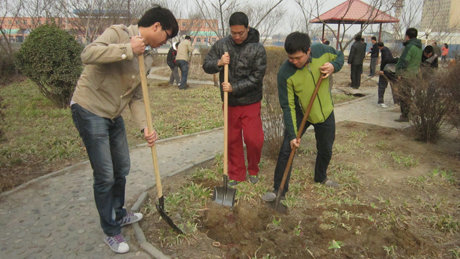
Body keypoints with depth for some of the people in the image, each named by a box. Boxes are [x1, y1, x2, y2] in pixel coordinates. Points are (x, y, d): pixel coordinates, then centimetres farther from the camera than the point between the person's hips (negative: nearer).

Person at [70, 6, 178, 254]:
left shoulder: (146, 58, 9)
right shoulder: (117, 33, -13)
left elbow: (136, 98, 9)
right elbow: (88, 54, -32)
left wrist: (145, 127, -4)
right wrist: (127, 50, -27)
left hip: (114, 116, 9)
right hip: (90, 110, -8)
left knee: (122, 170, 18)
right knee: (105, 176, -2)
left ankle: (118, 215, 42)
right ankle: (111, 232, 17)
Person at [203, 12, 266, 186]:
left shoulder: (257, 49, -9)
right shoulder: (221, 45, 0)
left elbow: (256, 78, -13)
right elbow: (206, 66, 2)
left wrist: (234, 88, -19)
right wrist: (218, 63, -20)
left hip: (250, 103, -2)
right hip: (230, 103, 3)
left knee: (254, 139, -2)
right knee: (232, 140, 10)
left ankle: (253, 170, 26)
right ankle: (236, 174, 26)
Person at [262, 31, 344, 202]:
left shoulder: (322, 51, -20)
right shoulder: (285, 73, -27)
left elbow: (339, 56, 3)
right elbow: (288, 106, -22)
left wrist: (333, 66, -21)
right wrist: (292, 135, -24)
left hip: (325, 112, 3)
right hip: (300, 114, -3)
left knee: (326, 150, 17)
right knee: (287, 149, -10)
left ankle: (321, 177, 46)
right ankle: (279, 190, 6)